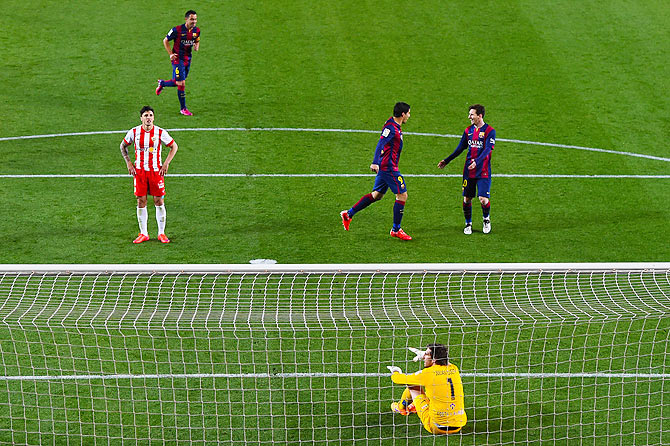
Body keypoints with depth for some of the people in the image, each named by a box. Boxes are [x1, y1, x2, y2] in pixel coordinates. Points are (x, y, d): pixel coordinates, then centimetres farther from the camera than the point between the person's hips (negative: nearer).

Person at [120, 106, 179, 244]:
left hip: (156, 171, -1)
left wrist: (166, 163, -3)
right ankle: (143, 234, 11)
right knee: (141, 202, 2)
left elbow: (174, 146, 6)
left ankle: (161, 233, 10)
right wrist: (128, 162, 4)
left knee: (159, 201, 0)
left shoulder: (160, 132, -5)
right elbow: (123, 146, 14)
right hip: (139, 171, 1)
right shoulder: (134, 132, -1)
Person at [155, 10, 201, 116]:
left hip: (187, 58, 6)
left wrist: (196, 46, -4)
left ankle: (162, 83, 44)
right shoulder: (177, 30, -16)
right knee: (181, 84, -8)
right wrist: (170, 54, -10)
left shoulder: (196, 30, 1)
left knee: (177, 82, 13)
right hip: (178, 58, -6)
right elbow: (165, 41, -3)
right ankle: (183, 108, 4)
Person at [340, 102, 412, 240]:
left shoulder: (396, 127, 14)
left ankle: (349, 214, 18)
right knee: (402, 195, -5)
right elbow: (381, 144, -27)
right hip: (389, 168, -10)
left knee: (376, 195, 15)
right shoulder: (391, 127, -17)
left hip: (384, 167, 10)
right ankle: (396, 230, 2)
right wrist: (375, 163, -37)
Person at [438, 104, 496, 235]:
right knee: (467, 198, 4)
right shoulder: (468, 130, 10)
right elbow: (460, 148, 18)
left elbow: (487, 150, -17)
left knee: (483, 199, -11)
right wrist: (446, 161, 16)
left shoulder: (489, 131, -7)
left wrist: (477, 161, -32)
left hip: (483, 172, -5)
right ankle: (468, 224, 21)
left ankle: (486, 220, 18)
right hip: (468, 171, 5)